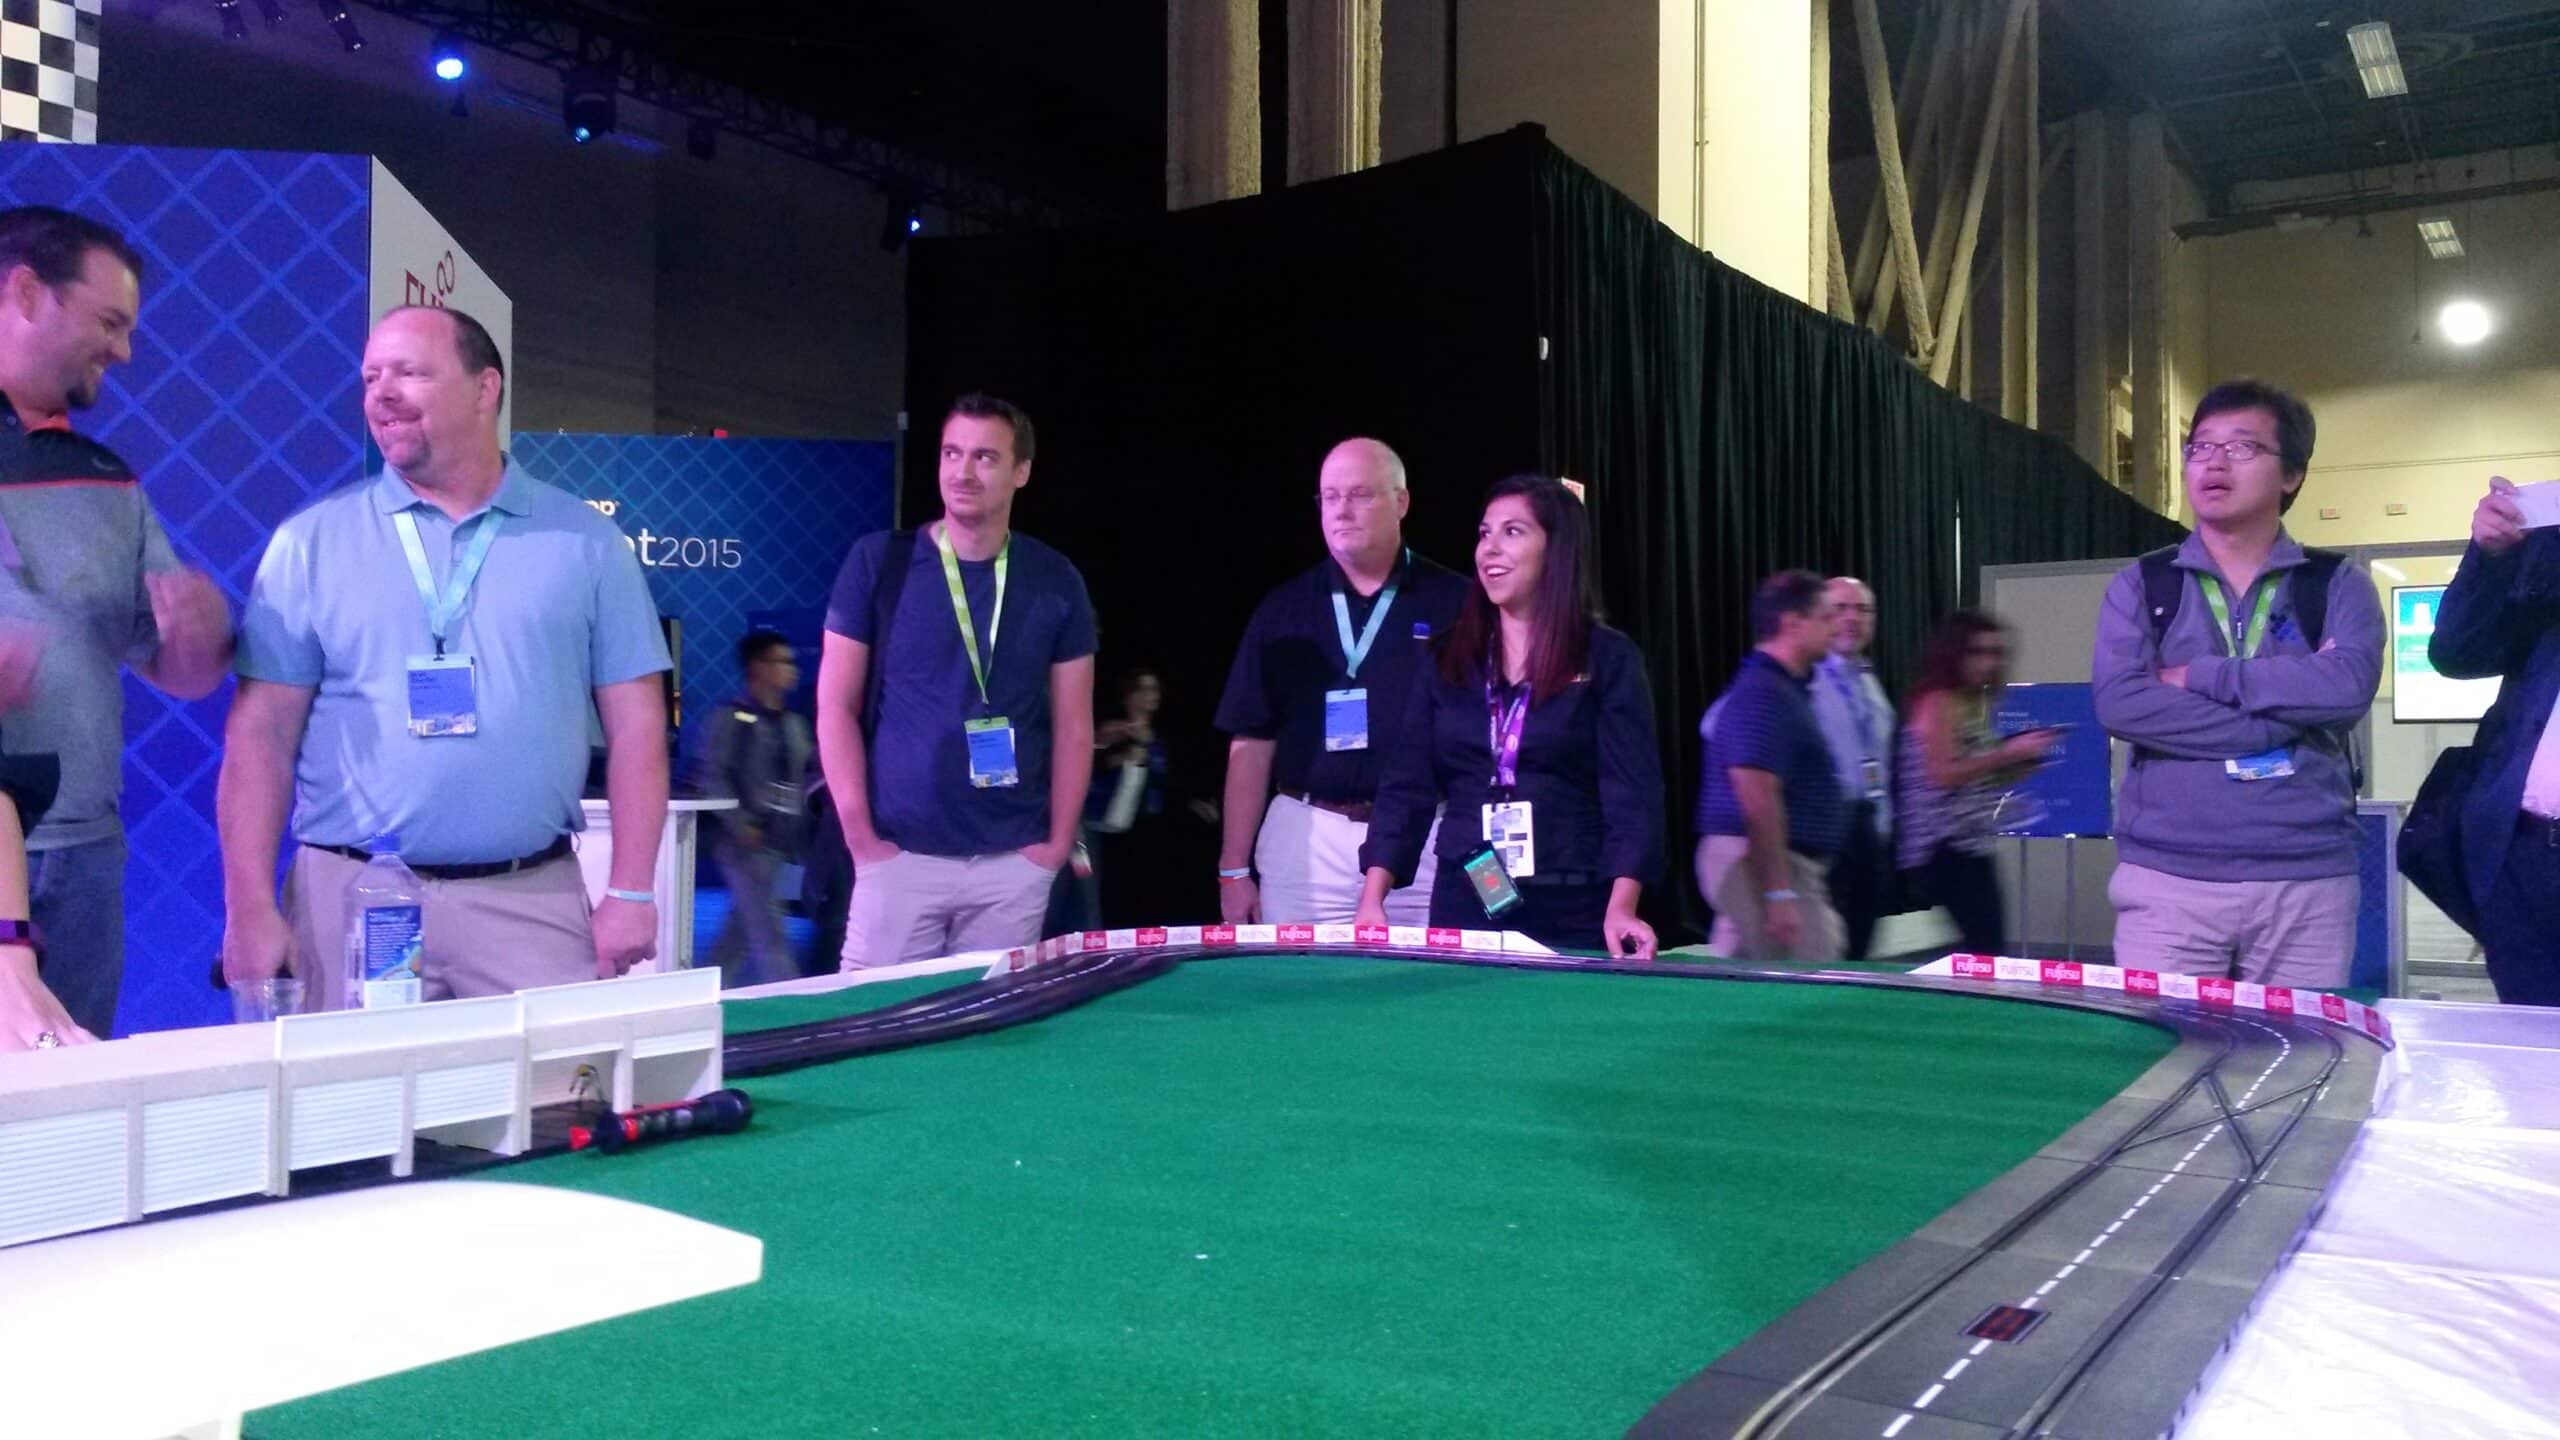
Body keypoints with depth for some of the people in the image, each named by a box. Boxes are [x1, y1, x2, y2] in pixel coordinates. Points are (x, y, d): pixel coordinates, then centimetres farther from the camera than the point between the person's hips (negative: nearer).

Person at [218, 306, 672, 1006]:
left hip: (533, 899, 0)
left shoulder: (586, 542, 5)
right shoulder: (311, 543, 5)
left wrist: (631, 892, -3)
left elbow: (634, 724, 3)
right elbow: (263, 733, 2)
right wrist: (251, 910, -5)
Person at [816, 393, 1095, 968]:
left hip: (1014, 862, 2)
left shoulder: (1055, 581, 6)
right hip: (899, 854, -1)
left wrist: (1058, 841, 2)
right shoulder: (880, 561, 1)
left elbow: (1072, 724, 9)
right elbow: (837, 706, 1)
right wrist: (860, 835, -5)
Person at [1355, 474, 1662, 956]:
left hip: (1571, 914, -3)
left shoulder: (1607, 659, -2)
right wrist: (1372, 899, -7)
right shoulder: (1449, 658, 8)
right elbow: (1407, 786, 4)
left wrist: (1621, 908, -23)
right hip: (1462, 905, 3)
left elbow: (1631, 793, -9)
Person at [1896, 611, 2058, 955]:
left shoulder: (1976, 704, 18)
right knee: (1987, 948, -12)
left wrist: (2020, 762, 7)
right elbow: (1943, 775, -17)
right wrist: (2009, 753, -15)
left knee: (1986, 946, 5)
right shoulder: (1938, 703, -9)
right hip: (1946, 845, -9)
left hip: (1971, 843, 9)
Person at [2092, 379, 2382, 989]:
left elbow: (2349, 686, -12)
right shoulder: (2141, 584, 8)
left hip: (2308, 882, 1)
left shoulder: (2338, 586, 9)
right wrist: (2286, 717, -10)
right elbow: (2119, 703, -10)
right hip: (2166, 878, 0)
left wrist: (2200, 676, -9)